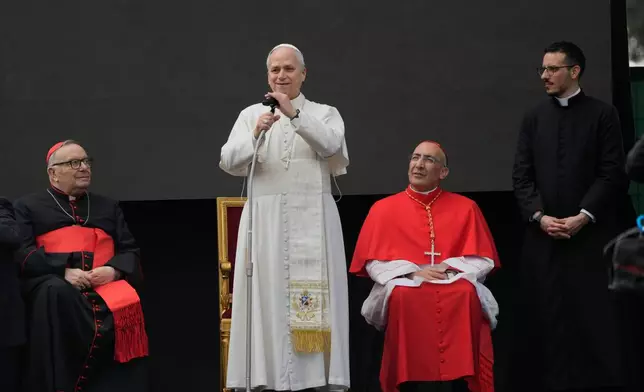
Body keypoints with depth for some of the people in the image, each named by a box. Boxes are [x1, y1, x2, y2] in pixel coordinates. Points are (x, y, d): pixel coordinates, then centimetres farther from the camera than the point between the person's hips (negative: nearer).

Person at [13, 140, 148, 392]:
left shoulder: (108, 207, 29)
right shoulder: (27, 206, 18)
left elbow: (130, 251, 19)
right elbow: (22, 252, 2)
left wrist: (113, 270, -5)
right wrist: (63, 271, -14)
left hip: (106, 283, 2)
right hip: (55, 282, -2)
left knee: (125, 304, -33)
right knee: (55, 293, -39)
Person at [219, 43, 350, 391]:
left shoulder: (324, 113, 12)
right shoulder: (251, 114, 13)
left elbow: (331, 145, -10)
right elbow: (229, 162, -1)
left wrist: (295, 114, -19)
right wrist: (255, 134, -20)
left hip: (312, 220, -1)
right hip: (265, 220, 1)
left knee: (316, 300, -5)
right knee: (267, 297, -4)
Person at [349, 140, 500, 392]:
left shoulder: (465, 208, 11)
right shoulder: (383, 209, 10)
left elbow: (483, 260, 7)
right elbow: (374, 263, 4)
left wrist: (449, 268, -11)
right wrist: (412, 272, -12)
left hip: (455, 284, 0)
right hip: (403, 284, 0)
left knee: (467, 294, -34)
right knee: (403, 296, -36)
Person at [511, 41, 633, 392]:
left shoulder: (602, 114, 2)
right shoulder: (533, 118, 12)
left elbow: (612, 173, -4)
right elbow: (521, 176, 7)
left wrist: (584, 215, -12)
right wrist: (539, 216, -7)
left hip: (591, 232, -3)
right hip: (543, 234, 3)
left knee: (593, 316, -2)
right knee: (546, 316, 2)